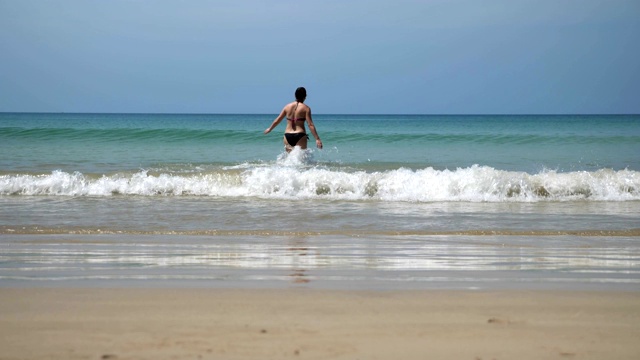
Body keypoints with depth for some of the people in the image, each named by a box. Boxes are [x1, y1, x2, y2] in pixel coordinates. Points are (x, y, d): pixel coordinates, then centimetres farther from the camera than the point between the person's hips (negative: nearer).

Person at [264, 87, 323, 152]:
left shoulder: (287, 106, 10)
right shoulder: (306, 108, -2)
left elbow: (277, 120, 19)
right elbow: (310, 125, -9)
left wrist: (270, 128, 36)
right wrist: (317, 139, -10)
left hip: (287, 136, 4)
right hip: (300, 136, -4)